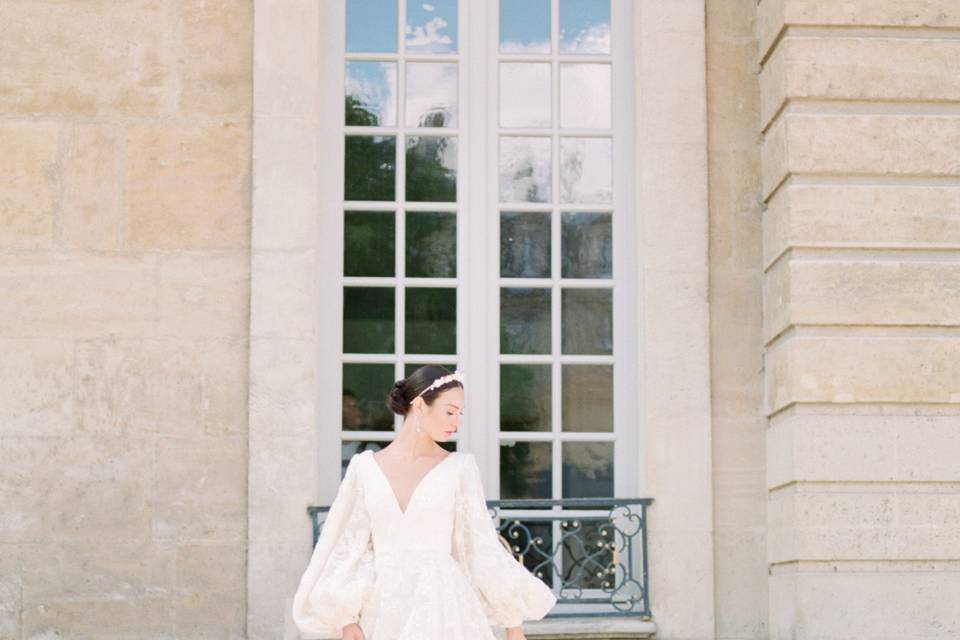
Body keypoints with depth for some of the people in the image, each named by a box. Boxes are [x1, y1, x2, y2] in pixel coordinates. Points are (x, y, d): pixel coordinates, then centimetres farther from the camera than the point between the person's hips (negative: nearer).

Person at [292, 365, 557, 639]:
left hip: (443, 609, -2)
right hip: (385, 611, 2)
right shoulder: (365, 466, 5)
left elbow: (483, 549, 3)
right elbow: (351, 547, 5)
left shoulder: (460, 468, 2)